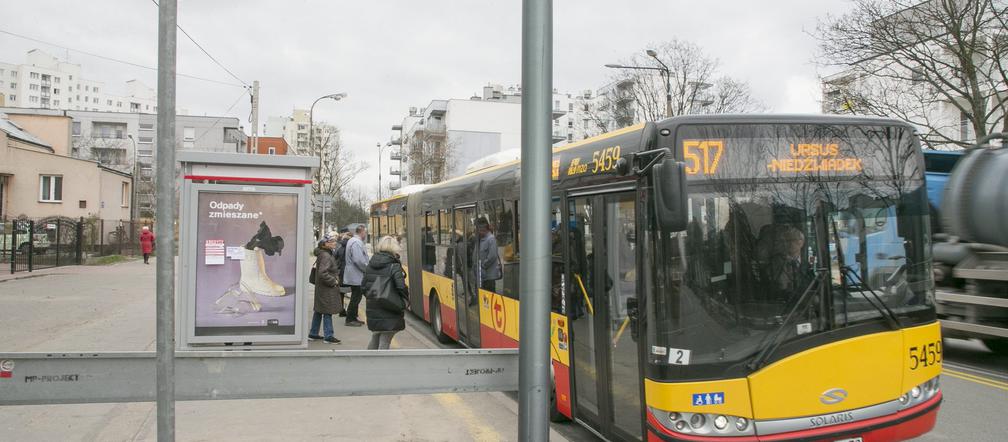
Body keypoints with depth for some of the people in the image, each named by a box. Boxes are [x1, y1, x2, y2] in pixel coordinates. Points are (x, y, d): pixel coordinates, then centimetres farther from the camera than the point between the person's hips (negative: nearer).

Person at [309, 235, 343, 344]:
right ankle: (328, 336, 1)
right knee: (327, 312, -4)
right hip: (326, 289, -10)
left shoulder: (328, 254, 12)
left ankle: (313, 334, 24)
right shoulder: (325, 256, -20)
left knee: (319, 311, 16)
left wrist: (335, 277, 14)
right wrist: (333, 281, -18)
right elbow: (322, 273, -28)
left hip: (321, 288, 10)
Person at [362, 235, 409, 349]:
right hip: (389, 312, -6)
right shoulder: (394, 266, -14)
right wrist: (405, 302, -5)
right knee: (384, 341, 1)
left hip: (372, 310, 6)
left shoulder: (370, 265, 5)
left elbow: (363, 286, 9)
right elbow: (401, 288, -21)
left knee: (375, 338, 23)